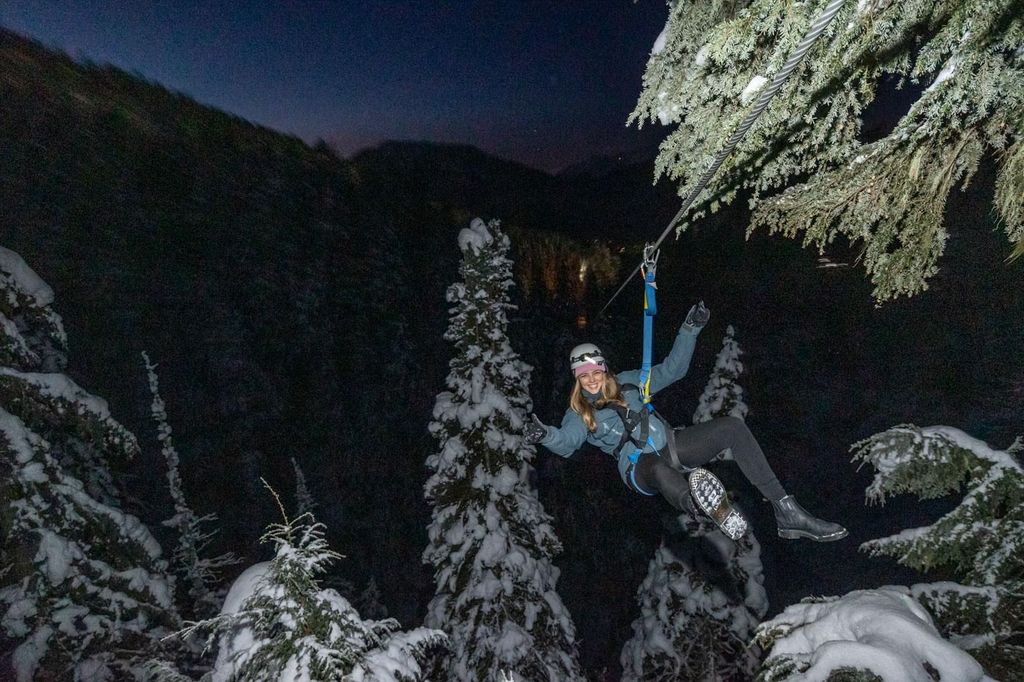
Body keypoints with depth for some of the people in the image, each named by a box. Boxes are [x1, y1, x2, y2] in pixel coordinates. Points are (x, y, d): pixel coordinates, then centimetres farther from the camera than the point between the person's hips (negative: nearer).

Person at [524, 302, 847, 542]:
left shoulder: (627, 383, 15)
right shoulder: (578, 414, 6)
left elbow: (672, 369, 17)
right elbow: (566, 442, -14)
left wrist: (690, 329, 7)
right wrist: (544, 434, -36)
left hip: (671, 444, 5)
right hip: (641, 467, -4)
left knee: (732, 426, -18)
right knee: (662, 471, -43)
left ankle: (786, 512, -21)